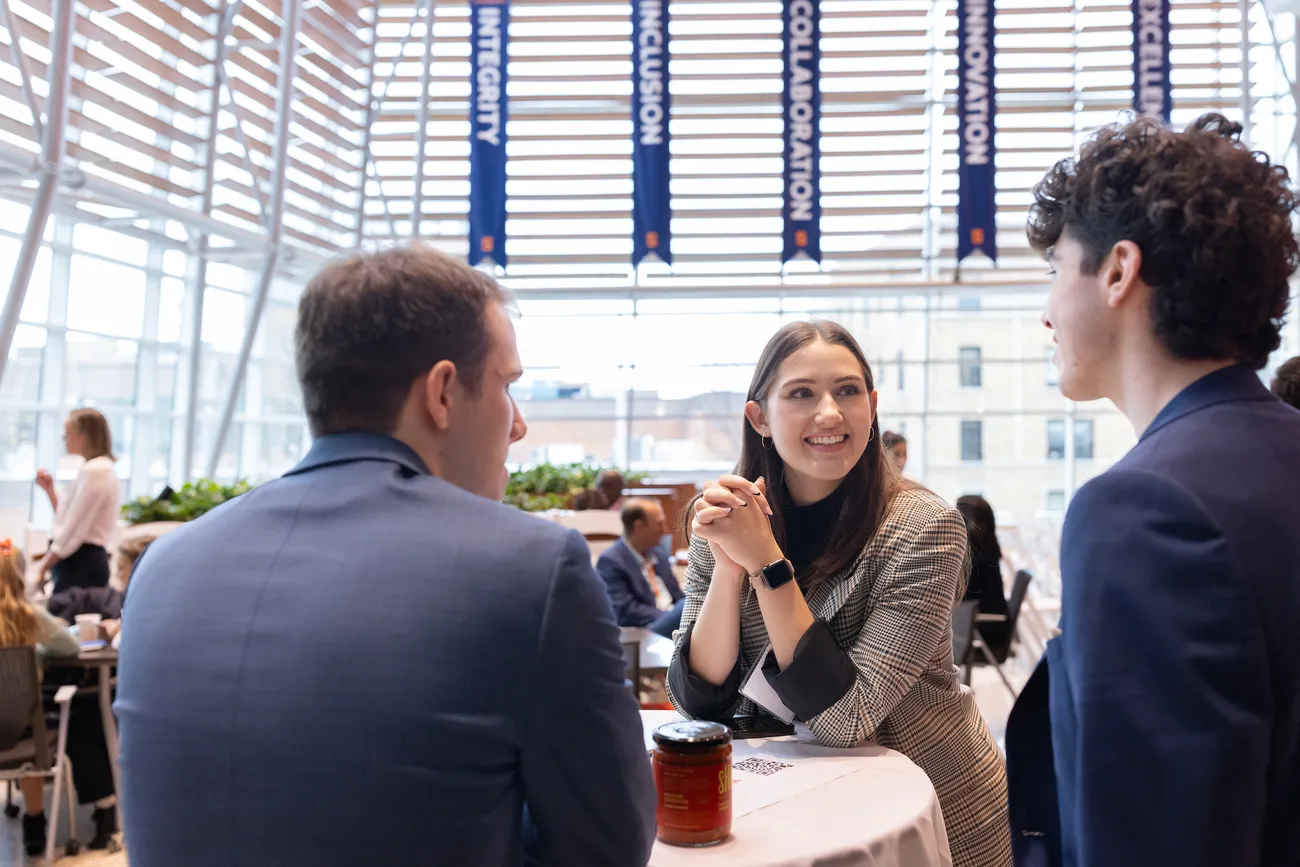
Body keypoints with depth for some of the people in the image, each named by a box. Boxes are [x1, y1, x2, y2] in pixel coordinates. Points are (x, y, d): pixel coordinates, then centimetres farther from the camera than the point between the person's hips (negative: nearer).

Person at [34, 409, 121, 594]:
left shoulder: (94, 471, -16)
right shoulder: (100, 468, 16)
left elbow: (73, 531, -18)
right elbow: (68, 519, 19)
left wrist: (44, 566, -10)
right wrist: (50, 489, 12)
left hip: (82, 563, -10)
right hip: (87, 560, 10)